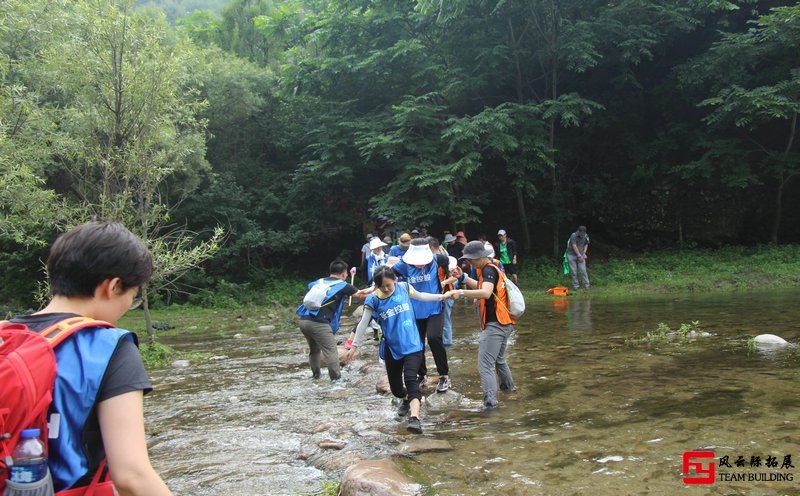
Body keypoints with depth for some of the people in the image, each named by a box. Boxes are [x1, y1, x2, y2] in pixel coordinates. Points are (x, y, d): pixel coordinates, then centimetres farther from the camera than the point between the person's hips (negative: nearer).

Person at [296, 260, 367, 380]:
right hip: (319, 323, -7)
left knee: (314, 349, 26)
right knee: (331, 352, -4)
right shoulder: (343, 285, 7)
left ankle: (315, 375, 38)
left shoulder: (319, 282, 21)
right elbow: (361, 295, 13)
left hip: (304, 320, 7)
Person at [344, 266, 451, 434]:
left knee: (411, 379, -21)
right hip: (391, 348, 2)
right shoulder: (373, 299, -7)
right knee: (395, 386, 13)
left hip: (412, 345, -2)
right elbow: (363, 324, -1)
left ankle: (414, 417, -31)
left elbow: (421, 296, 13)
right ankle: (406, 400, 46)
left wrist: (442, 296, 12)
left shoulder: (404, 287, -5)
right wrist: (354, 346, 0)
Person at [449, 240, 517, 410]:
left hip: (495, 324, -11)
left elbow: (486, 293, -32)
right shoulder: (492, 269, 15)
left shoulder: (488, 270, -15)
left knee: (485, 365, -14)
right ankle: (508, 386, 48)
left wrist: (461, 293, -35)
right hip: (504, 324, 11)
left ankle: (490, 401, -21)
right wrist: (463, 277, 15)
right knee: (498, 359, 30)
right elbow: (480, 286, 27)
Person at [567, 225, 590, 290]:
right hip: (571, 255, -3)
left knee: (583, 270, -5)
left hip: (580, 255, 3)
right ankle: (576, 285, 7)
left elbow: (586, 244, 14)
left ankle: (586, 285, 0)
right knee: (573, 271, -2)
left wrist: (584, 253, 2)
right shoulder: (573, 236, -18)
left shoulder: (586, 236, -2)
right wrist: (579, 256, -20)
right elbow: (574, 246, -21)